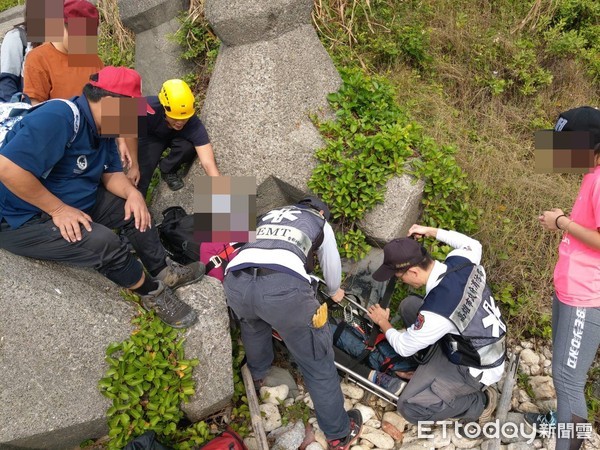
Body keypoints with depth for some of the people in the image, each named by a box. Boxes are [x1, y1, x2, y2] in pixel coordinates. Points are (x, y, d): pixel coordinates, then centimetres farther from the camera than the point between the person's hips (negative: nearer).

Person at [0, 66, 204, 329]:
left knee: (136, 212, 7)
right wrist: (58, 209, -28)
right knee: (103, 242, -26)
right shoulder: (59, 117, -28)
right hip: (22, 220, -10)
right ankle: (153, 294, -3)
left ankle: (163, 273, 18)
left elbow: (111, 173, 6)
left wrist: (133, 194, -14)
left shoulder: (103, 128, 1)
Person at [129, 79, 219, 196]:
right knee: (143, 173, -22)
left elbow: (208, 163, -44)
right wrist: (134, 167, -14)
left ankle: (168, 170, -1)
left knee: (189, 147, -31)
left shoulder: (194, 125, -38)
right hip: (150, 136, -1)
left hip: (176, 138, 1)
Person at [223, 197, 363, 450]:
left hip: (236, 281, 5)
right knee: (317, 362, 15)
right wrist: (335, 292, 63)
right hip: (283, 286, -4)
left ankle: (256, 373, 62)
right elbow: (332, 266, 41)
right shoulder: (320, 223, 30)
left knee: (252, 324, 40)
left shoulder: (269, 215, 40)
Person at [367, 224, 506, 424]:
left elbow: (403, 347, -19)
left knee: (409, 406, -12)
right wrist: (430, 231, 9)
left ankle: (480, 403, 3)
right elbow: (474, 245, 10)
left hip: (476, 368, -8)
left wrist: (383, 322, 1)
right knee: (409, 305, 3)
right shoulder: (460, 260, -18)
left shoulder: (436, 312, -38)